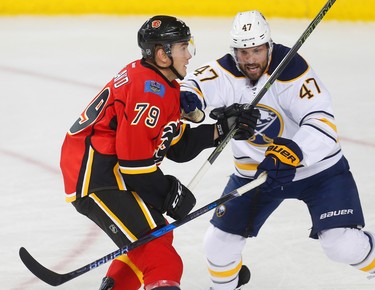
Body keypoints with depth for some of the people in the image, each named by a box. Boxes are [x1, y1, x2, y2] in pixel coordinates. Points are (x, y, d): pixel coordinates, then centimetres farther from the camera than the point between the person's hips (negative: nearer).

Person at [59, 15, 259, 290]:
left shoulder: (165, 86, 14)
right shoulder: (149, 90, -19)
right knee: (156, 247, -17)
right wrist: (169, 192, -12)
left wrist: (223, 127, 6)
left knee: (157, 235, 25)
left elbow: (179, 147, 13)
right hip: (96, 175, -11)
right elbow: (134, 159, -23)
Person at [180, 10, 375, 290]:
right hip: (255, 169, 4)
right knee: (219, 242, 1)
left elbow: (322, 124, -33)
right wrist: (187, 99, -55)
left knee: (343, 244, -16)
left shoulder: (291, 69, -25)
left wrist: (292, 153, -51)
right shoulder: (227, 71, -13)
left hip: (316, 165, -4)